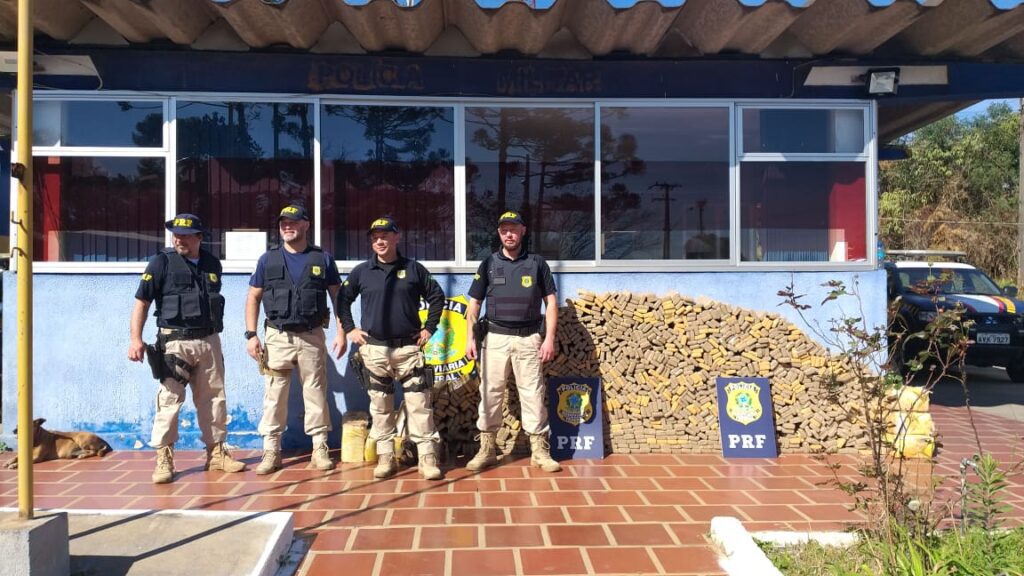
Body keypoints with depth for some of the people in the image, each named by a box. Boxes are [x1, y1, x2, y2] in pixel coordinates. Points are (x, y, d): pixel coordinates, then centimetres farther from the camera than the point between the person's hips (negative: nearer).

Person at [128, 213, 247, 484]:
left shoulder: (212, 264, 9)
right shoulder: (161, 262, -3)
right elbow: (142, 302, -6)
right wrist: (136, 338, -16)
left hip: (209, 341, 5)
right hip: (174, 341, -4)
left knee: (214, 399, 10)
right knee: (170, 399, -5)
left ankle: (216, 453, 23)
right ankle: (164, 458, 5)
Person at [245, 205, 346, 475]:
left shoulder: (323, 258, 3)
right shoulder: (268, 259, 5)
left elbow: (338, 297, 5)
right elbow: (253, 298, 7)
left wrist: (341, 333, -4)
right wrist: (251, 335, -2)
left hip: (312, 336, 0)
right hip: (277, 337, 1)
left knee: (315, 392, 5)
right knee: (274, 394, 4)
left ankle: (320, 449, 14)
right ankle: (271, 450, 13)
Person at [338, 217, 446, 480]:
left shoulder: (413, 268, 2)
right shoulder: (361, 271, 4)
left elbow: (436, 296, 8)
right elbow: (343, 299, 14)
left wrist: (429, 328, 3)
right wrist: (349, 329, 5)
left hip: (409, 348, -1)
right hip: (374, 349, 1)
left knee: (419, 403, -4)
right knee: (380, 406, 7)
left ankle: (427, 458, 2)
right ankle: (386, 457, 18)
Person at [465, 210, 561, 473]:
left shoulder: (537, 263, 4)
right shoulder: (489, 264, 6)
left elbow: (551, 302, 4)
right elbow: (474, 304, 8)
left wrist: (549, 338, -4)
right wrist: (470, 338, -1)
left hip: (529, 337, -1)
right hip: (496, 337, 1)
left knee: (533, 393, 3)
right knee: (490, 392, 4)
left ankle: (539, 450, 12)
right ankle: (487, 448, 14)